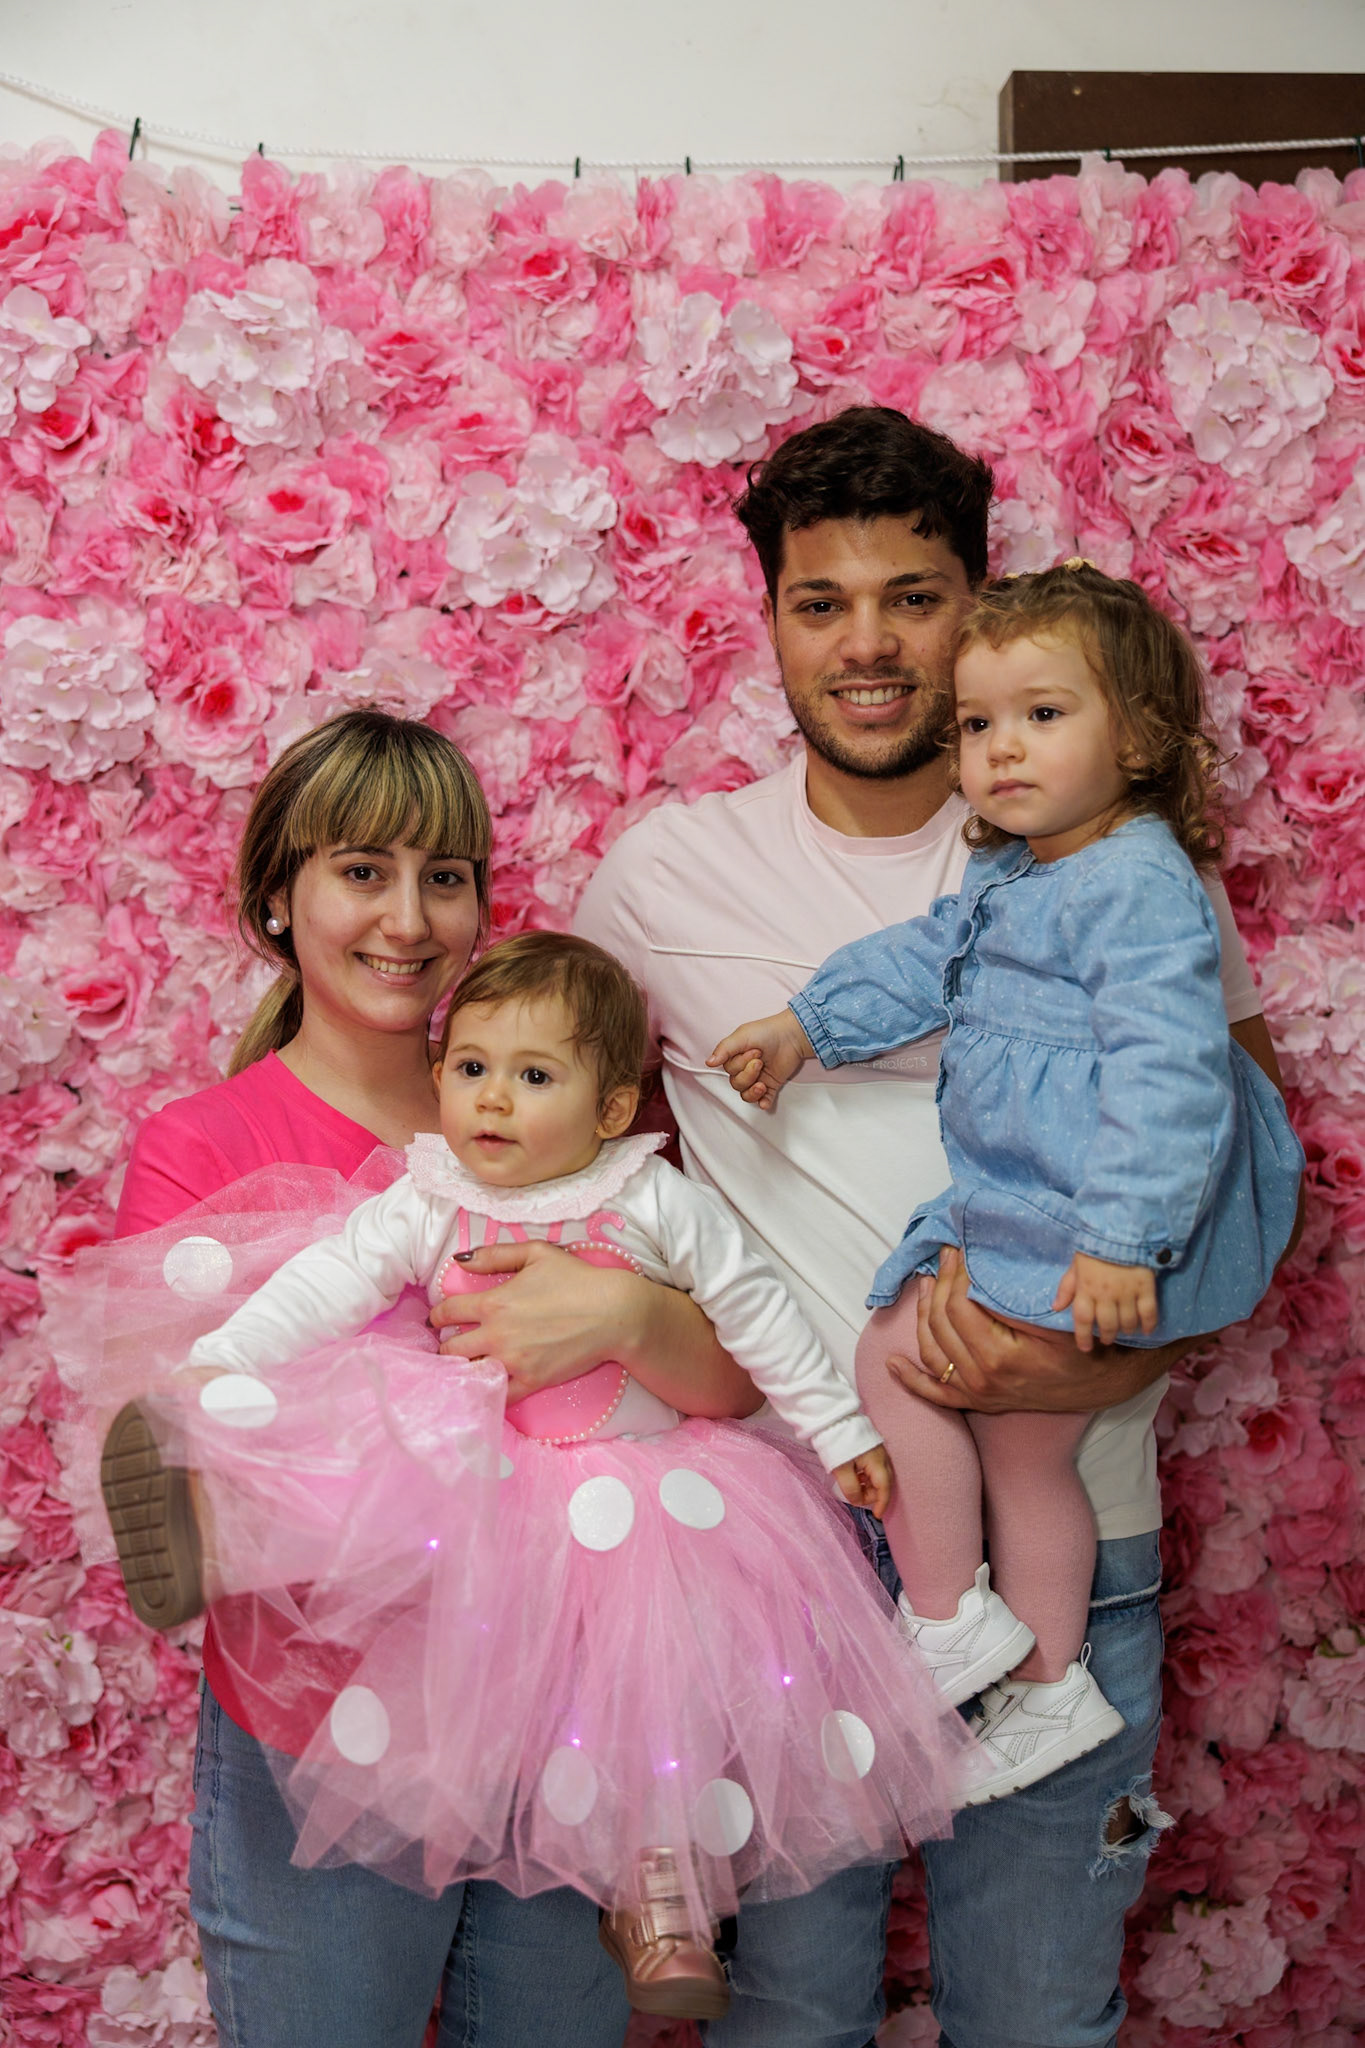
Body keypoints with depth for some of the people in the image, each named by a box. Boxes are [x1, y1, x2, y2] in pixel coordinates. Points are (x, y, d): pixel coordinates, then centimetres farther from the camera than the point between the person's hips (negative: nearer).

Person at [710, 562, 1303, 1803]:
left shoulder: (1141, 885, -18)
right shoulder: (1010, 880, 13)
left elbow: (1168, 1068, -25)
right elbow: (924, 962, 25)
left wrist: (1126, 1237, -30)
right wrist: (805, 1027, 17)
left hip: (1089, 1227, -10)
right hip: (1018, 1208, 10)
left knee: (894, 1355, -9)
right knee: (1024, 1449, 17)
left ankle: (946, 1619, 7)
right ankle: (1050, 1685, 32)